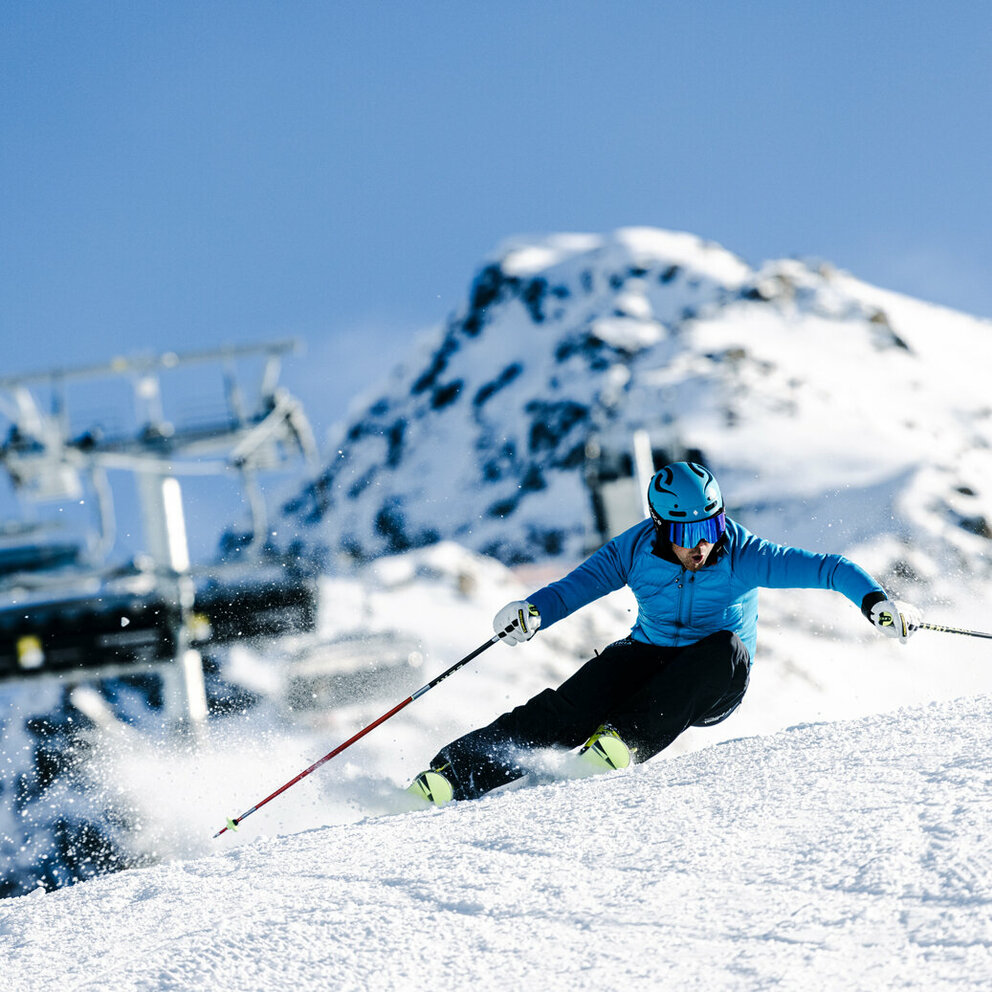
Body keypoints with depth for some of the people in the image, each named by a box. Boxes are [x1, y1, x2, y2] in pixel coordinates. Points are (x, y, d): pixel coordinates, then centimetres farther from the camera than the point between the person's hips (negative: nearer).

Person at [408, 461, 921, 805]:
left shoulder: (743, 555, -18)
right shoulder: (637, 549, -11)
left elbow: (827, 568, -19)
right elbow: (579, 585, -7)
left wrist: (874, 600, -35)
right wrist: (533, 611, -27)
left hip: (713, 689, -1)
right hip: (650, 656, 1)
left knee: (726, 648, -35)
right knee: (577, 701, -26)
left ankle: (627, 738, -34)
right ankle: (456, 772, -30)